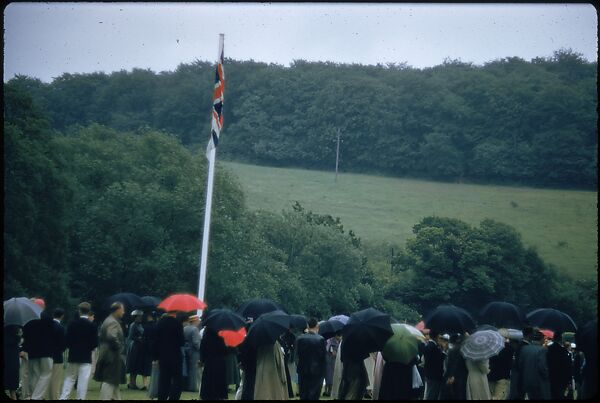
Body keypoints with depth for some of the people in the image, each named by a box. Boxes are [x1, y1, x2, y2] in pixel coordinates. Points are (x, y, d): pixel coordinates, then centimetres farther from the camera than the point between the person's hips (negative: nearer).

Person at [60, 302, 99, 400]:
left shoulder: (72, 323, -3)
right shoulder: (92, 325, -7)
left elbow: (67, 339, -2)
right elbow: (95, 343, -6)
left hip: (73, 355, 2)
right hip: (86, 356, -2)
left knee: (70, 378, 12)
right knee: (83, 380, -1)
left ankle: (63, 397, 7)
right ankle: (81, 397, -4)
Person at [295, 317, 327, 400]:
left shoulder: (299, 338, -3)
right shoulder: (320, 339, -11)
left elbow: (297, 355, 0)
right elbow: (324, 356, -8)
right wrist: (323, 373, 0)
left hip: (303, 371, 3)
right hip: (316, 371, -3)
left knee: (303, 396, 11)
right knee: (314, 396, 1)